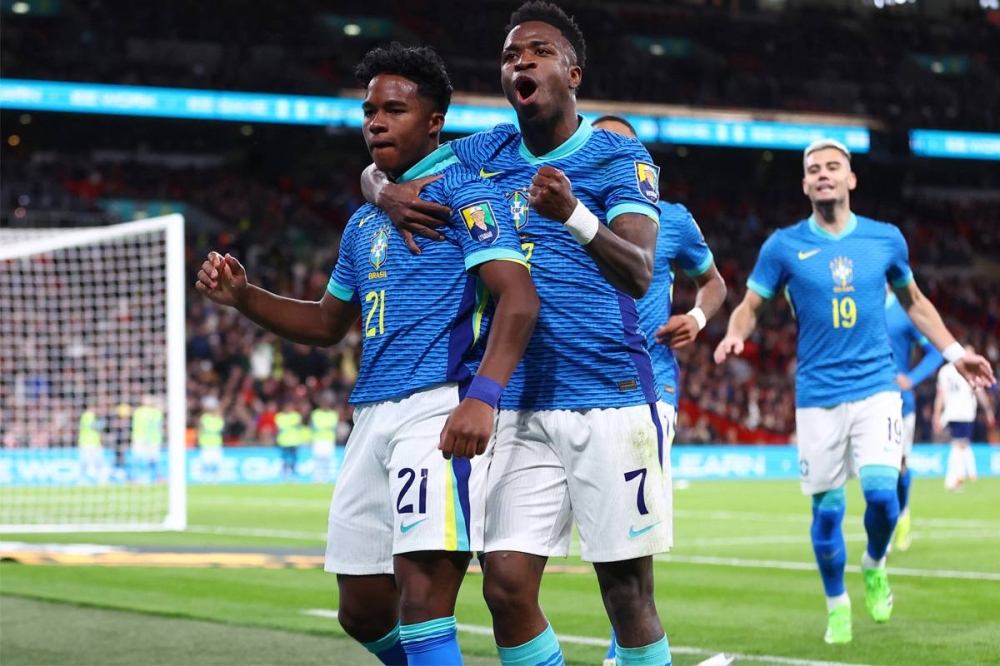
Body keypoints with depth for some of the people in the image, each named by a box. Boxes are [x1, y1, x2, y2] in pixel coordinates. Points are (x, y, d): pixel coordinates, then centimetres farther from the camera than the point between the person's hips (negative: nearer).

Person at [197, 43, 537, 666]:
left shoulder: (463, 188, -3)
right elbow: (329, 322, 32)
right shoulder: (365, 219, 22)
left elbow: (519, 298, -16)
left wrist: (482, 395, -30)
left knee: (421, 596, -19)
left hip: (440, 406, -8)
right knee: (364, 613, 10)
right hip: (374, 415, 8)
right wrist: (243, 296, 15)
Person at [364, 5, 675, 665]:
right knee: (507, 588, -3)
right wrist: (387, 191, -1)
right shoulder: (485, 153, 10)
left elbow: (639, 274, -17)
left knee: (629, 595, -1)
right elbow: (376, 170, 23)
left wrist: (575, 215, -36)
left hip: (610, 400, -4)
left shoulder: (620, 157, -3)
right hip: (518, 409, 4)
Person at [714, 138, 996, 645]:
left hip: (876, 387, 0)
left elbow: (914, 303, 19)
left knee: (881, 491, -17)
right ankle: (837, 606, 22)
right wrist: (735, 334, -20)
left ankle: (875, 566, 15)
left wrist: (954, 353, 13)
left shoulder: (885, 239, 4)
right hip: (817, 395, 0)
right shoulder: (784, 245, -1)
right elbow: (750, 305, 2)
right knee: (826, 509, 1)